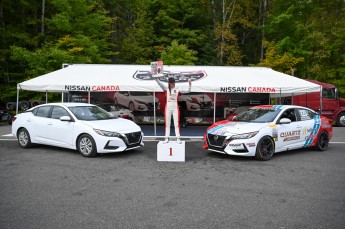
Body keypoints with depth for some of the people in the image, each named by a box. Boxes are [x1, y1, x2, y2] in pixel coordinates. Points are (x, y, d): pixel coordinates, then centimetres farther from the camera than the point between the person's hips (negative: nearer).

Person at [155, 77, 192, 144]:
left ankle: (178, 138, 4)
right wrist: (155, 77, -21)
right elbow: (159, 83, -7)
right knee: (167, 124, 4)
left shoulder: (178, 90, 5)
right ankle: (167, 138, 10)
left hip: (175, 108, 0)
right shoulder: (166, 89, 4)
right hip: (168, 107, 0)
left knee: (177, 124, 0)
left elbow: (187, 91, 3)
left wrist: (190, 84, -9)